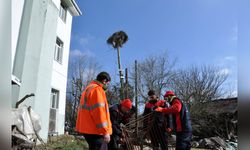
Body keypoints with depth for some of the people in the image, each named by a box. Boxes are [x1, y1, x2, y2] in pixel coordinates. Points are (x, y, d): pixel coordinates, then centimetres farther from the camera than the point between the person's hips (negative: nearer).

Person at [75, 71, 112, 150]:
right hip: (95, 130, -10)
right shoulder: (97, 89, -13)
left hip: (88, 128, 10)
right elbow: (99, 112, -21)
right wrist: (105, 131, -20)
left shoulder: (88, 88, 20)